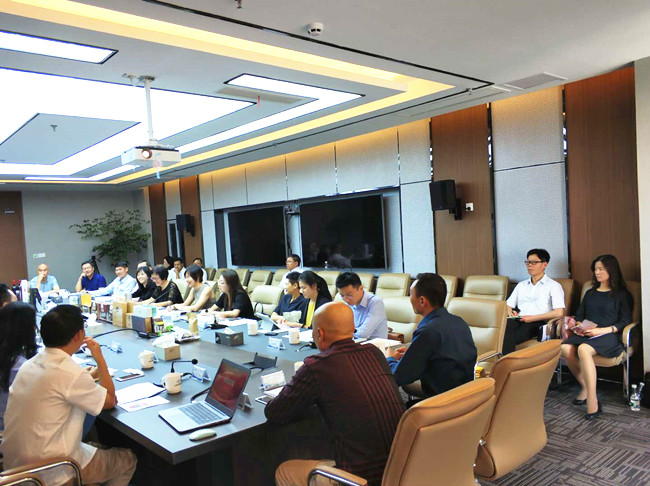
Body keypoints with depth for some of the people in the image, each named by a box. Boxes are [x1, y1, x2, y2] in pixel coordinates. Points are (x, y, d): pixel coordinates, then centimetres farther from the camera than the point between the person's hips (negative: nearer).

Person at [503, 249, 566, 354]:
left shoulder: (553, 286, 13)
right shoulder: (521, 285, 31)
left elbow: (559, 313, -2)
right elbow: (508, 305, 27)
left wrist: (533, 318, -10)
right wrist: (511, 313, 2)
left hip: (537, 323, -4)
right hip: (517, 321, 4)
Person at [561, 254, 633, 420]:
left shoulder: (622, 294, 10)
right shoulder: (590, 293, 27)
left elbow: (625, 321, 0)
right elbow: (579, 316, 24)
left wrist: (602, 330, -14)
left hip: (609, 336, -5)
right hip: (586, 335, 5)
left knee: (583, 349, -38)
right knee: (565, 348, -30)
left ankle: (592, 403, -35)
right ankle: (585, 387, -13)